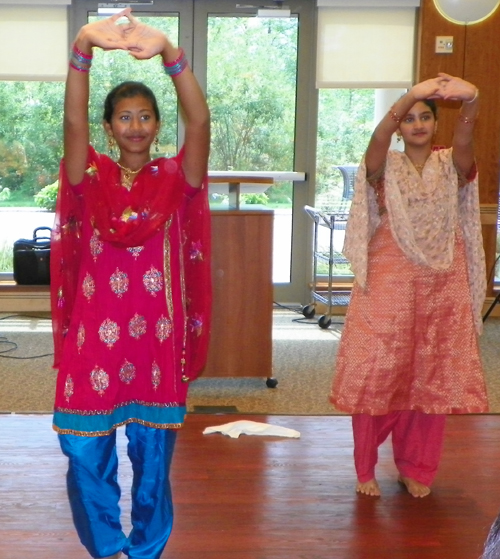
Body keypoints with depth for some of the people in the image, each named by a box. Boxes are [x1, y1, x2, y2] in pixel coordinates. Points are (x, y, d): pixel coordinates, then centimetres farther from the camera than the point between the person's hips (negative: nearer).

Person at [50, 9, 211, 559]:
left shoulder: (175, 179, 2)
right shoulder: (91, 176, 2)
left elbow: (200, 122, -15)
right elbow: (72, 120, -15)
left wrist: (169, 52, -29)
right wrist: (84, 47, -31)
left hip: (157, 338, 0)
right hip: (95, 335, 0)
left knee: (153, 458, 9)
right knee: (86, 457, 4)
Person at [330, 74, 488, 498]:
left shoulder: (452, 166, 3)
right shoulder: (386, 167, 0)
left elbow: (465, 139, -19)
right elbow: (379, 138, -23)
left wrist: (471, 100, -41)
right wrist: (410, 96, -39)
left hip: (442, 287, 2)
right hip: (388, 283, -2)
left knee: (432, 377, 8)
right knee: (376, 372, -1)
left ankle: (415, 468, 24)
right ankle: (365, 468, 14)